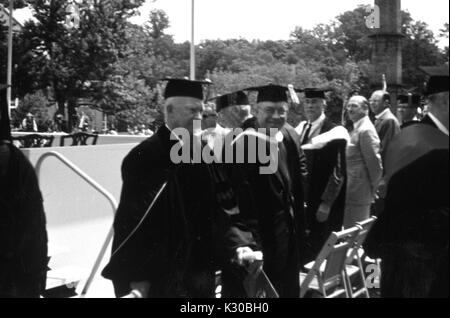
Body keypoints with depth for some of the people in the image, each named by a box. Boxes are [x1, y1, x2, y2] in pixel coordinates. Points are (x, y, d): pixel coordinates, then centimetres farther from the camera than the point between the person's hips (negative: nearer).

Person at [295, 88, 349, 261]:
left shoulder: (334, 132, -10)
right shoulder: (301, 129, 7)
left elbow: (337, 171, -12)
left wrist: (326, 204, -14)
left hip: (323, 205, -5)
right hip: (303, 201, 5)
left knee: (321, 251, 4)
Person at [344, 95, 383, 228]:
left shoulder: (366, 130, -15)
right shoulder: (356, 129, 15)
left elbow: (375, 161, -17)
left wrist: (374, 188, -8)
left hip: (358, 191, -9)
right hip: (350, 191, 9)